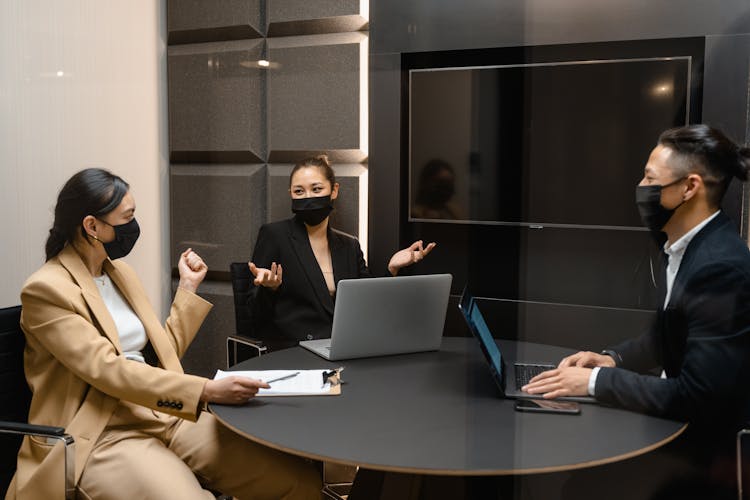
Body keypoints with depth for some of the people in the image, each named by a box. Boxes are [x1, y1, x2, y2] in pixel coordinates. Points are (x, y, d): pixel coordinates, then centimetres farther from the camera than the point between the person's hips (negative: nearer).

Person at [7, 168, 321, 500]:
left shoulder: (118, 271, 15)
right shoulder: (46, 290, -9)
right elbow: (107, 370, -21)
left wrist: (188, 286, 14)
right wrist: (206, 390, -29)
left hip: (165, 416, 6)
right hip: (102, 436, -6)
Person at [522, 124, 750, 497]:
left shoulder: (720, 267, -27)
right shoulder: (689, 246, 2)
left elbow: (696, 397, -28)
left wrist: (596, 380, -22)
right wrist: (613, 359, 0)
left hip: (709, 445, -8)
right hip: (683, 420, 8)